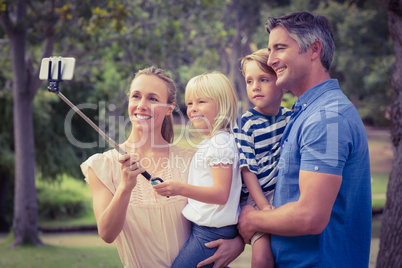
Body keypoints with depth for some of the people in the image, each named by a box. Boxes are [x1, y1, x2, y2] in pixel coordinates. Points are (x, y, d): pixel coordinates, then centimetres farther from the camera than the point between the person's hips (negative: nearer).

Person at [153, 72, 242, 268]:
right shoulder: (209, 142, 16)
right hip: (203, 226, 10)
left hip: (212, 231, -10)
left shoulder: (221, 142, -16)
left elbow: (221, 194, -25)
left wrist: (181, 189, -35)